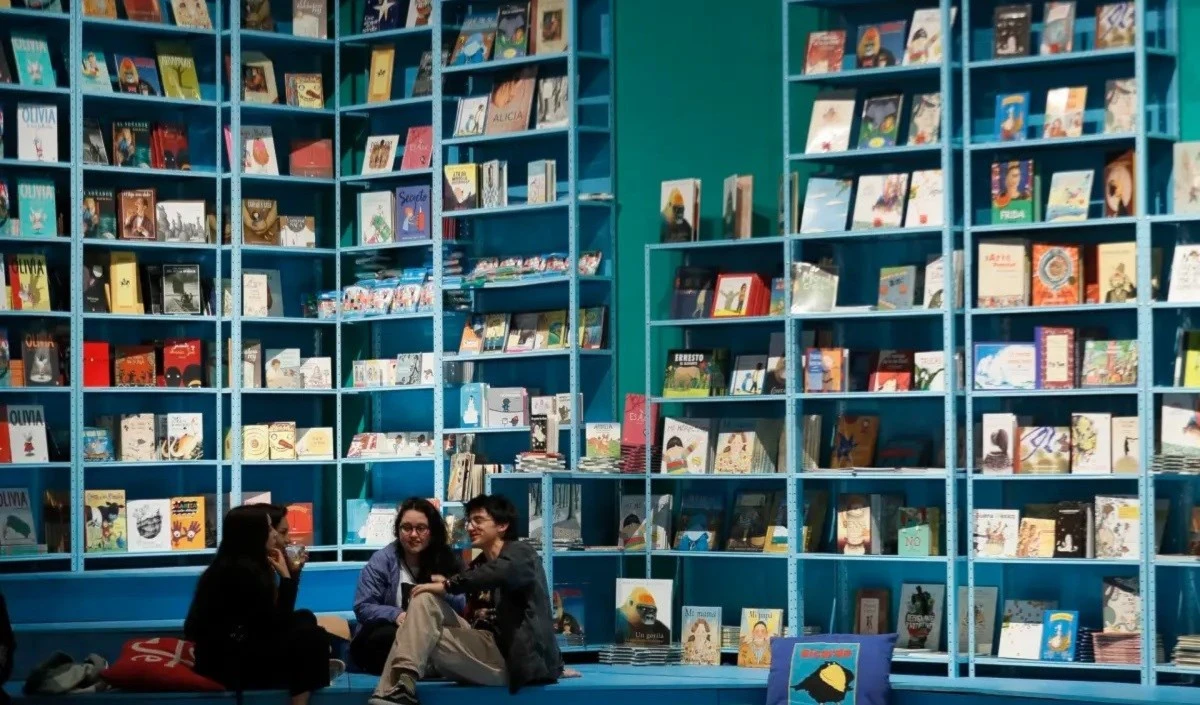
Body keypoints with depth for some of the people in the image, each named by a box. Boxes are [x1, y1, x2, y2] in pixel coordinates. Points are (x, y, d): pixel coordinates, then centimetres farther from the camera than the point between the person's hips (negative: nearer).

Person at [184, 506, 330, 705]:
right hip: (227, 664, -10)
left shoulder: (239, 565, 12)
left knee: (304, 619, 9)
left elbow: (269, 621, 15)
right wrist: (285, 575, -7)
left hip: (233, 652, 10)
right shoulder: (242, 570, -17)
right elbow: (277, 624, -14)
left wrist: (291, 572, 10)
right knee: (313, 636, -13)